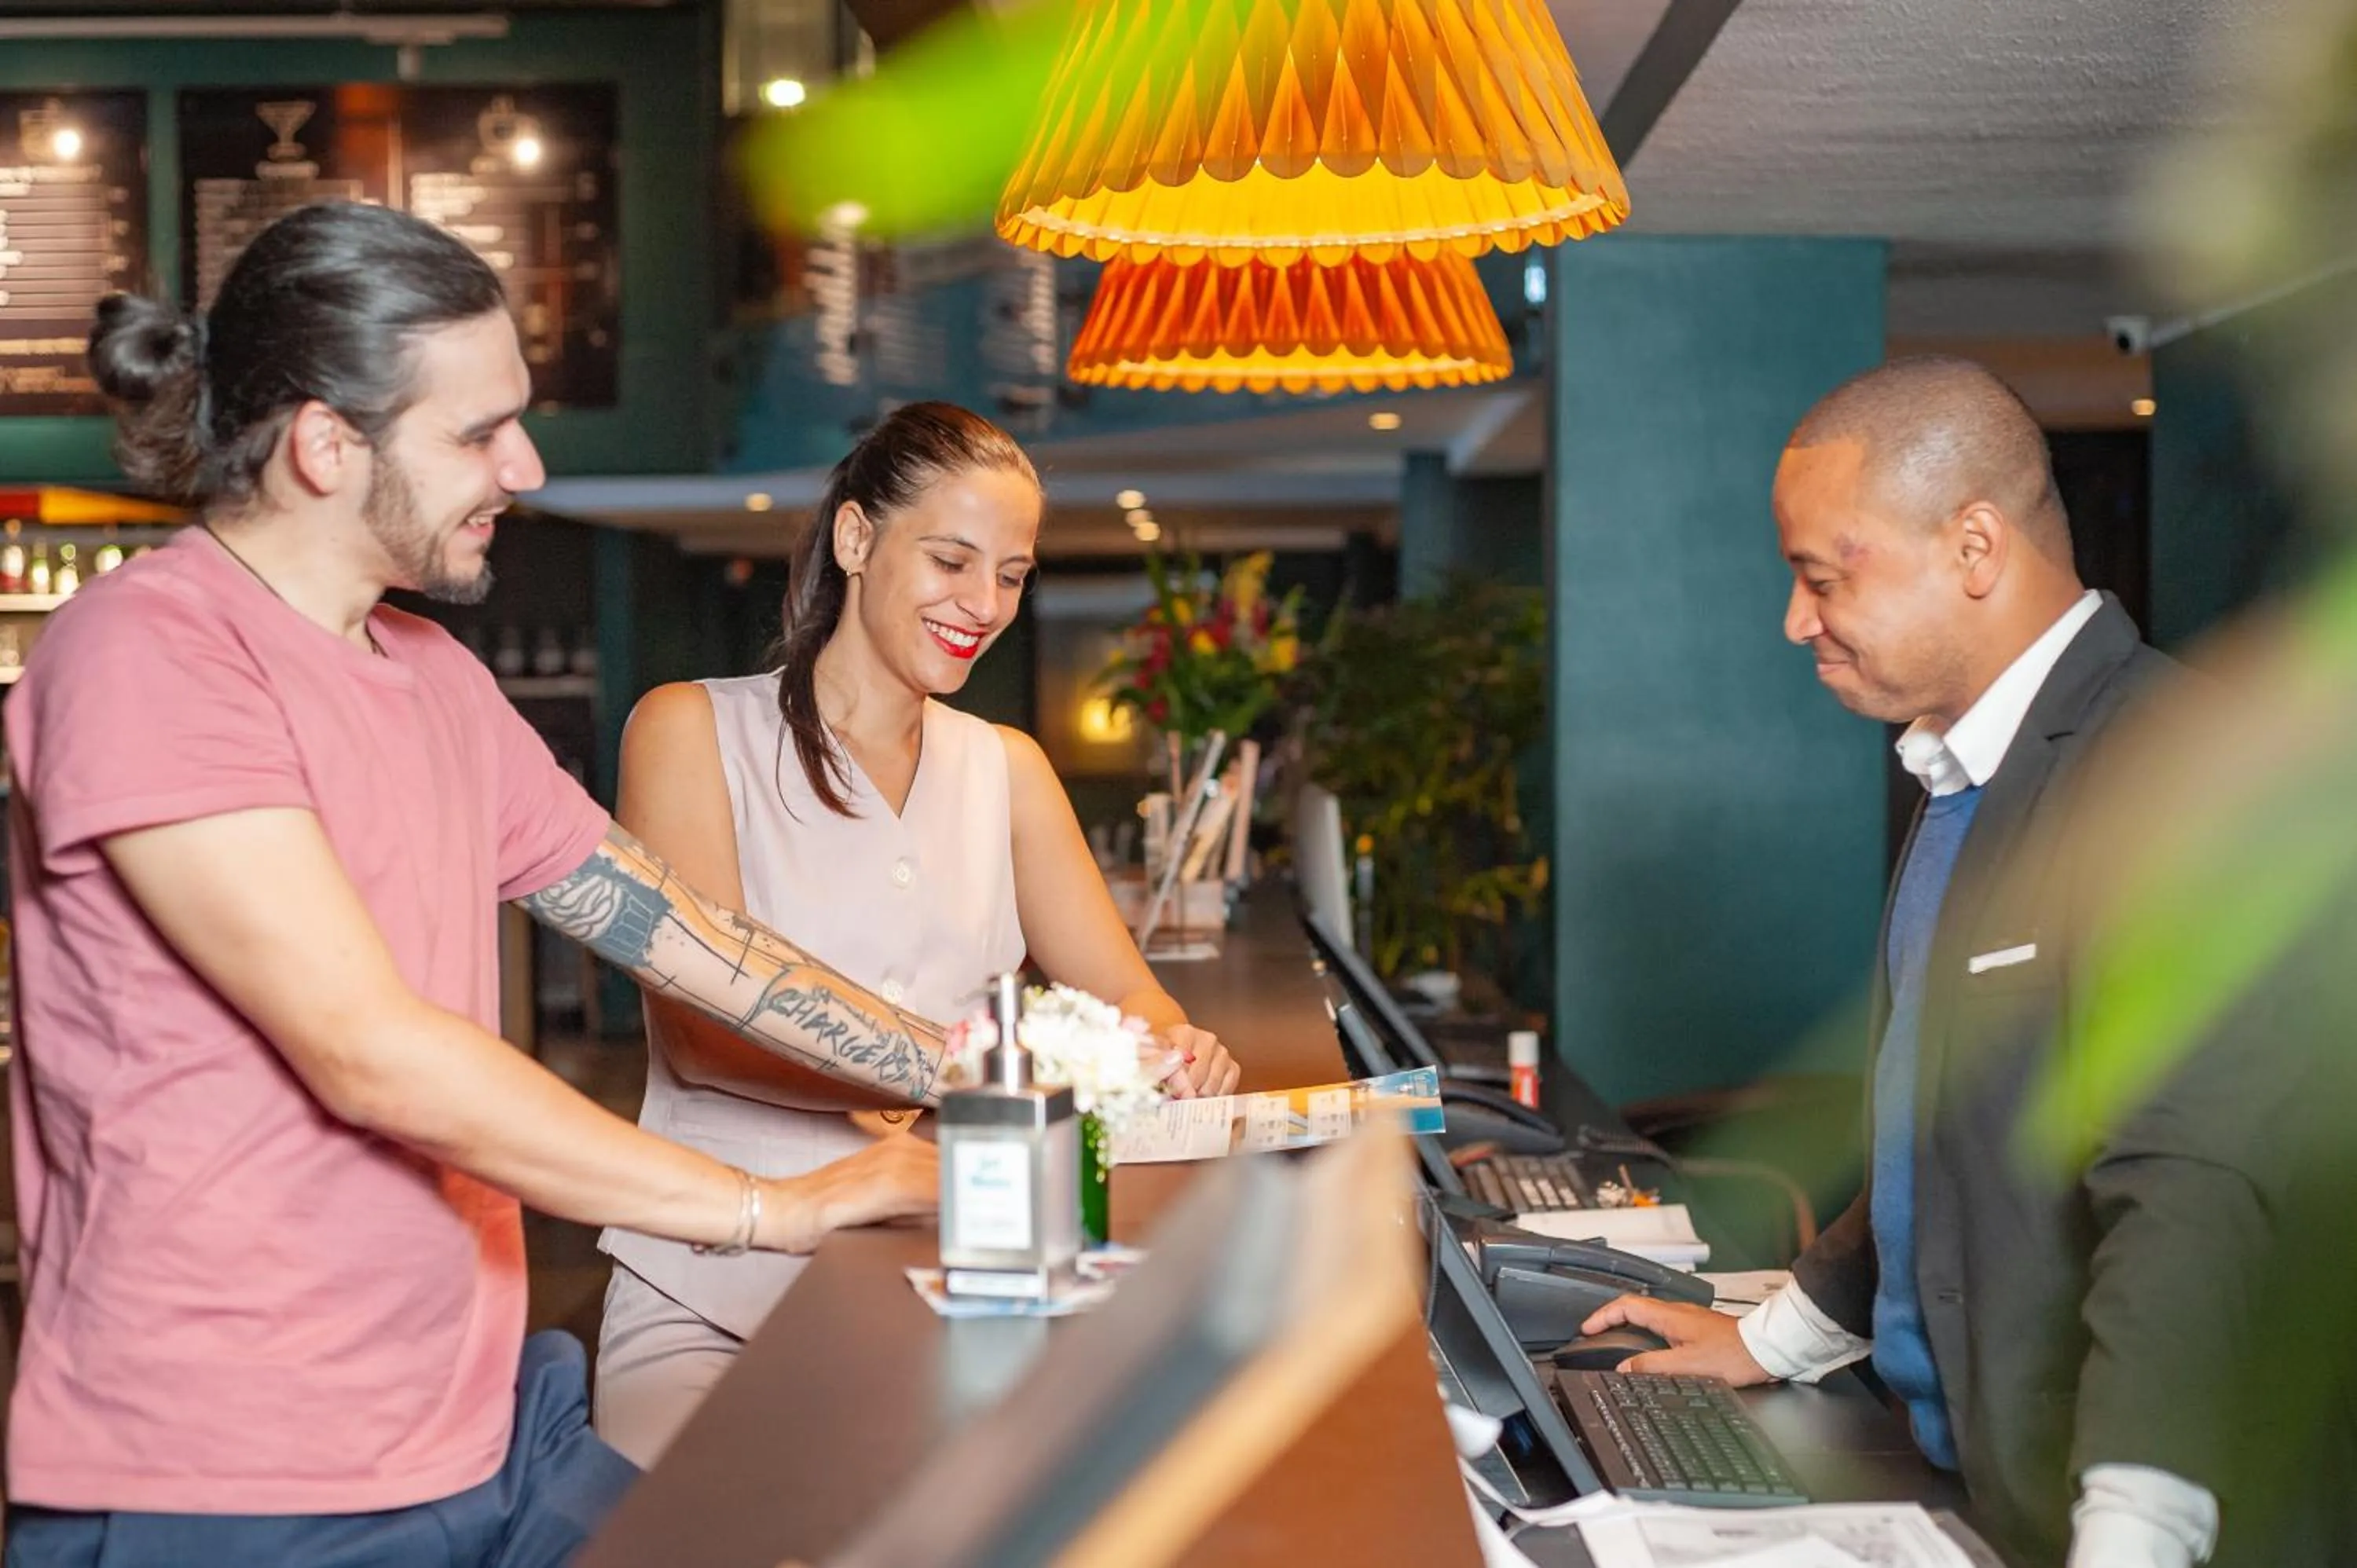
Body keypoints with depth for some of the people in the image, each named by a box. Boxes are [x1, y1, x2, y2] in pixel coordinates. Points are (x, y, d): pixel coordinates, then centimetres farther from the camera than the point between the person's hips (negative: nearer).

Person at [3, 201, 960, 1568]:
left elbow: (687, 937, 12)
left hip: (480, 1433, 7)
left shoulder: (439, 678, 12)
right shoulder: (151, 653, -15)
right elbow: (372, 1054, -22)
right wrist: (779, 1211, -19)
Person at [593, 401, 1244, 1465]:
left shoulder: (1008, 767, 18)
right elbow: (700, 1033, -13)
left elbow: (1125, 991, 11)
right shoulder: (692, 730, 0)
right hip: (710, 1304, -4)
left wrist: (1171, 1049, -16)